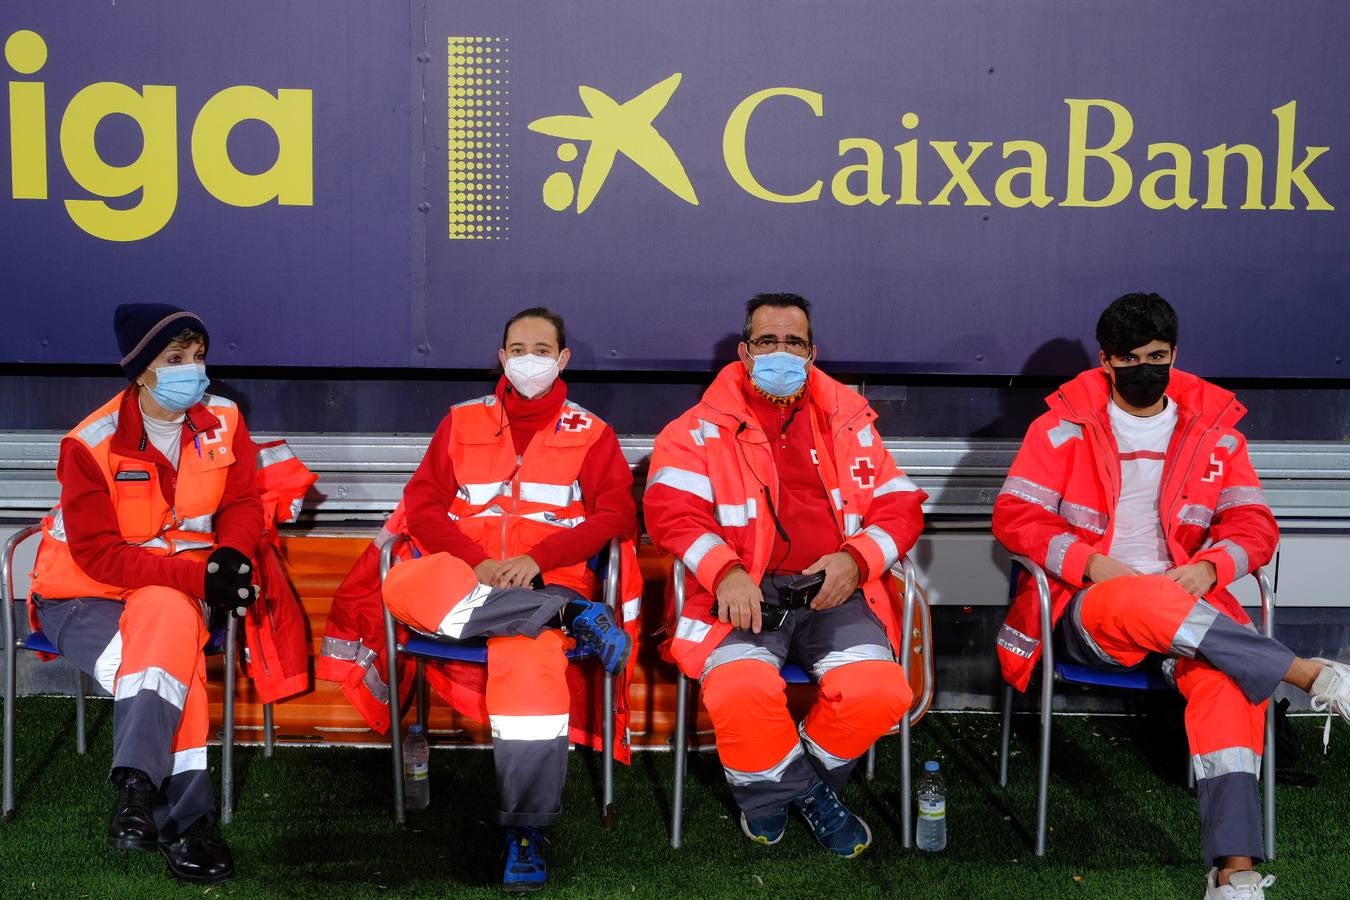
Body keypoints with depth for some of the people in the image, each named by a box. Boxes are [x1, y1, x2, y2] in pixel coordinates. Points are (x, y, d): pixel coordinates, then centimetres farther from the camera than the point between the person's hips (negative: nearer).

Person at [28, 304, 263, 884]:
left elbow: (242, 503, 6)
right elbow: (100, 555, -19)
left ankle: (137, 786, -31)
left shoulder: (223, 422, -3)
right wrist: (197, 575, -28)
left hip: (174, 591, 3)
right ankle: (181, 820, -29)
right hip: (83, 597, -3)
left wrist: (230, 553, -18)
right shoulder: (91, 445, -16)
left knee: (167, 620, -34)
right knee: (172, 655, -33)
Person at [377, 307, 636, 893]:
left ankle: (526, 831, -27)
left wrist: (537, 559, -13)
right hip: (460, 580, 2)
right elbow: (422, 504, 8)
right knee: (404, 585, -35)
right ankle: (571, 620, -31)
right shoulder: (462, 422, 18)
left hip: (546, 583, -2)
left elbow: (618, 515, 1)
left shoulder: (590, 433, 14)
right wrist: (475, 562, -10)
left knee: (528, 657, -37)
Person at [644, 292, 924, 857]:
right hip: (745, 592, -2)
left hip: (834, 590, 2)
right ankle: (806, 791, 2)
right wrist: (725, 571, -19)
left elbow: (900, 507, 13)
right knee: (739, 690, -33)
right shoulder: (706, 427, 10)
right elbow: (668, 507, -2)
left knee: (877, 690, -26)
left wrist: (856, 558, -7)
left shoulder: (848, 421, 17)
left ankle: (776, 788, 6)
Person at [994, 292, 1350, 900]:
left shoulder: (1213, 428, 9)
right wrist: (1093, 564, -17)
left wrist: (1210, 567, -15)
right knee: (1143, 601, -40)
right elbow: (1014, 516, -2)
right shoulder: (1065, 424, 2)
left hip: (1184, 600, 2)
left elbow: (1255, 526, 7)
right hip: (1087, 606, -2)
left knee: (1227, 671, -33)